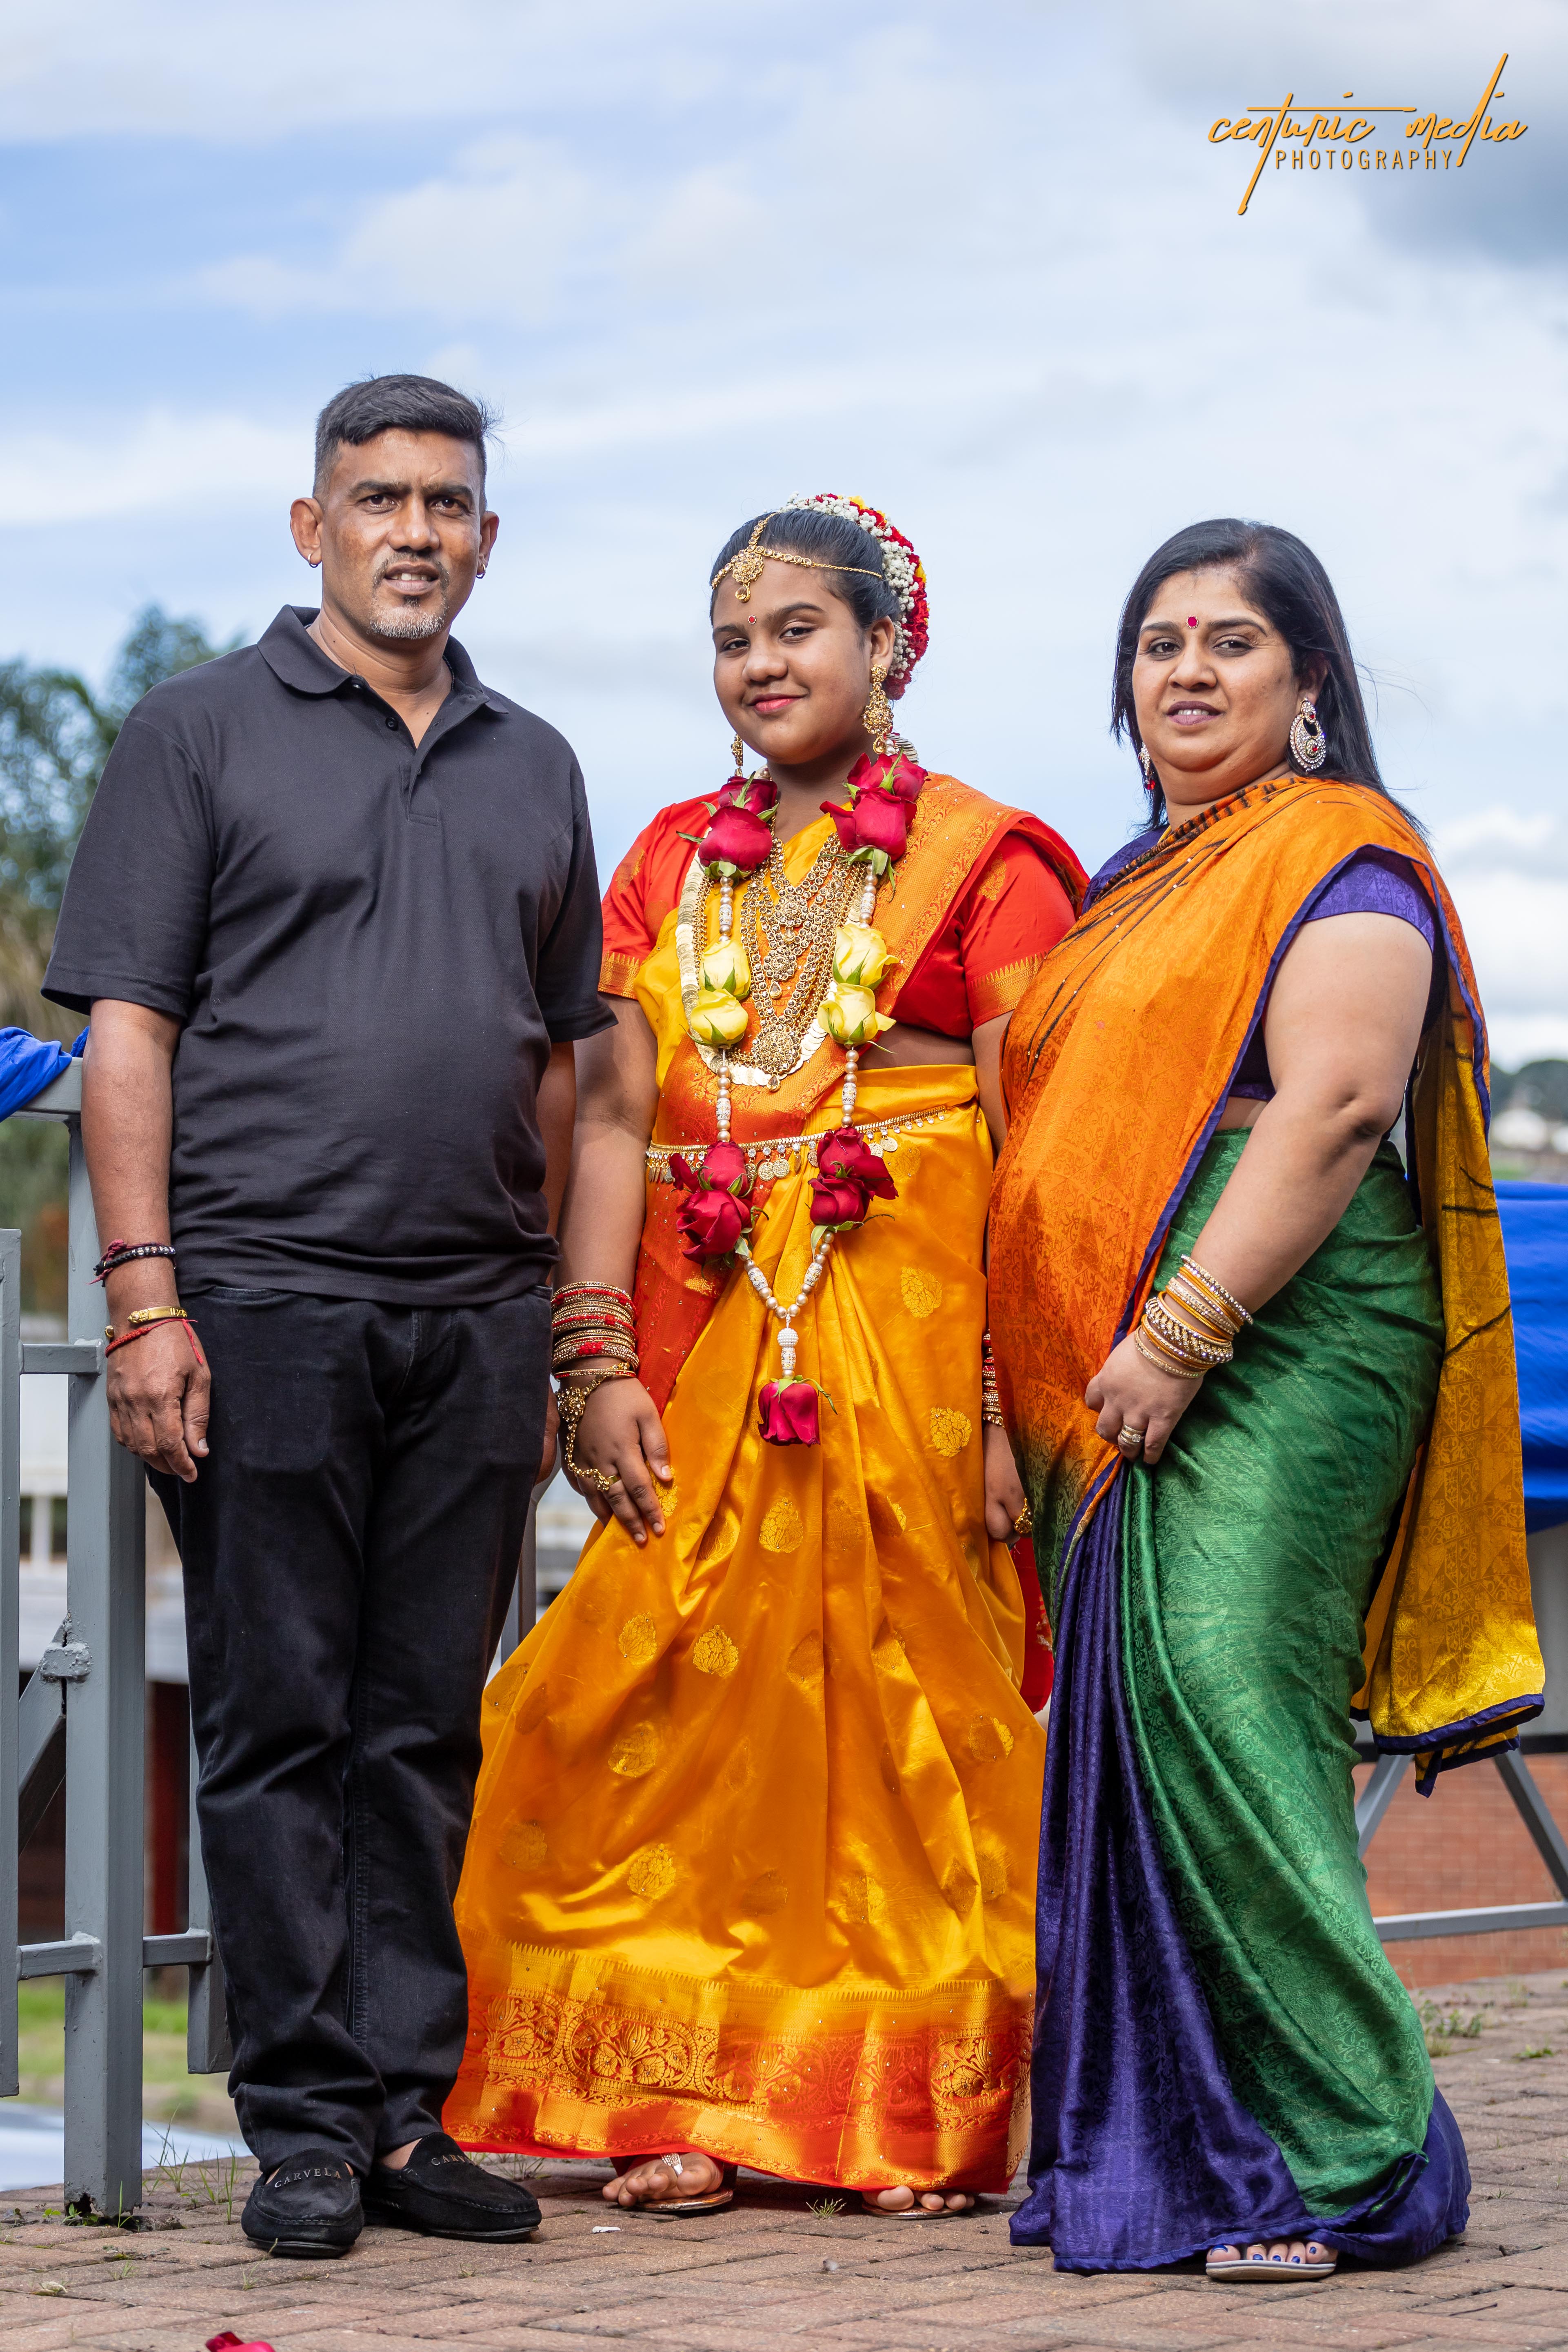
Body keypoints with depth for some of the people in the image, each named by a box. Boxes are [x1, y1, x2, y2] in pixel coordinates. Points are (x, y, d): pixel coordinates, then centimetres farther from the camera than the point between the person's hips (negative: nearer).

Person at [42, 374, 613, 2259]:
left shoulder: (533, 768, 17)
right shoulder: (202, 729, 4)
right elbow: (128, 1026, -2)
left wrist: (558, 1323, 15)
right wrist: (145, 1296, -11)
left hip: (476, 1321, 4)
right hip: (265, 1301, -4)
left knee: (428, 1731, 7)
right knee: (280, 1727, 0)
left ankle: (407, 2114, 14)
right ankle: (304, 2126, 6)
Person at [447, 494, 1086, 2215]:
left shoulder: (982, 861, 1)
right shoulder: (671, 861, 14)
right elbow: (612, 1114, 7)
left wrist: (1018, 1397, -15)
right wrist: (600, 1362, -4)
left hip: (916, 1337, -3)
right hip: (707, 1340, 4)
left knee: (908, 1697, 0)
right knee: (687, 1702, 0)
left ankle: (925, 2112, 10)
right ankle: (686, 2104, 8)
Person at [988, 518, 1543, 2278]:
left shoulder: (1341, 862, -3)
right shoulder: (1140, 883, 24)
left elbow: (1334, 1107, -15)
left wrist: (1182, 1331, -21)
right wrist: (1054, 1371, 18)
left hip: (1272, 1342, -8)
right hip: (1122, 1370, 8)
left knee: (1221, 1706, -15)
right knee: (1137, 1726, 5)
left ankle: (1340, 2151, -9)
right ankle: (1158, 2147, 10)